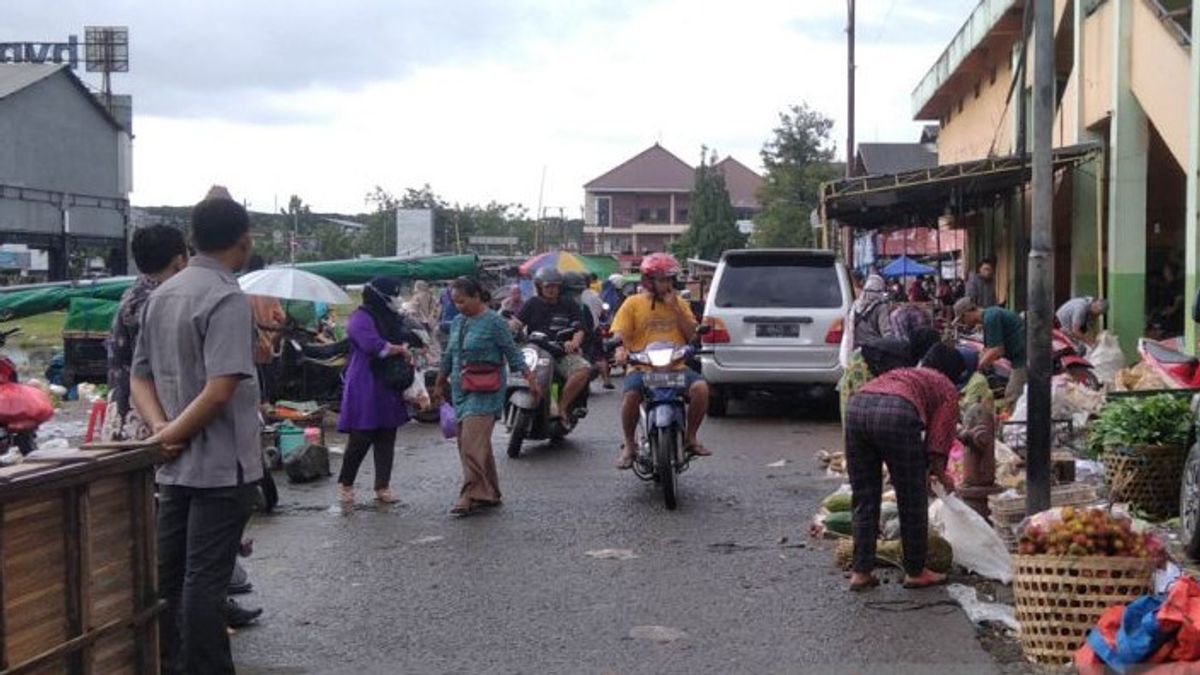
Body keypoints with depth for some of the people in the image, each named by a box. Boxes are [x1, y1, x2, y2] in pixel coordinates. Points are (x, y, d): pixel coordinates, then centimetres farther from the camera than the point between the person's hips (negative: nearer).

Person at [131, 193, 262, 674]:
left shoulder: (161, 295, 11)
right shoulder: (227, 299, -16)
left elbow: (139, 377, 12)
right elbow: (221, 389, -25)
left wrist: (161, 427, -3)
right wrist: (171, 434, -14)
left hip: (176, 465, 8)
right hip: (223, 465, -8)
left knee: (168, 575, 14)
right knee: (205, 579, -2)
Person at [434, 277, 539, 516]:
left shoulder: (493, 322, -8)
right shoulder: (458, 322, 13)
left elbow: (513, 353, -6)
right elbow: (449, 356, 23)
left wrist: (531, 379, -11)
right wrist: (439, 384, 28)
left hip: (484, 391, -8)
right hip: (461, 390, 8)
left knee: (472, 443, -15)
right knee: (469, 443, 9)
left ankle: (471, 495, -13)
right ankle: (489, 494, 17)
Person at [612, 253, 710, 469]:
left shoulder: (679, 303, 17)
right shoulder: (633, 303, 9)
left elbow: (693, 335, 9)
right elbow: (619, 334, 2)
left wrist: (675, 308, 0)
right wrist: (621, 350, -21)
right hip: (642, 367, -2)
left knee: (701, 387, -26)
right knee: (631, 394, -32)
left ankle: (690, 437, -5)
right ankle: (629, 445, -8)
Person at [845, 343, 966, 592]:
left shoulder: (903, 372, 39)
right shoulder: (946, 389, 23)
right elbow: (939, 439, 12)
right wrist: (940, 473, 28)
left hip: (857, 405, 6)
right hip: (896, 414, -5)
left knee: (863, 498, 14)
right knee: (912, 500, 11)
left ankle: (860, 572, 16)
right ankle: (916, 572, 21)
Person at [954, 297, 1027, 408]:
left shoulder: (990, 318, -16)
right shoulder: (989, 316, 16)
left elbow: (997, 351, -18)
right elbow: (987, 350, 23)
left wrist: (978, 367, -7)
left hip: (1023, 360, -11)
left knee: (1012, 400, -10)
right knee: (1009, 396, 16)